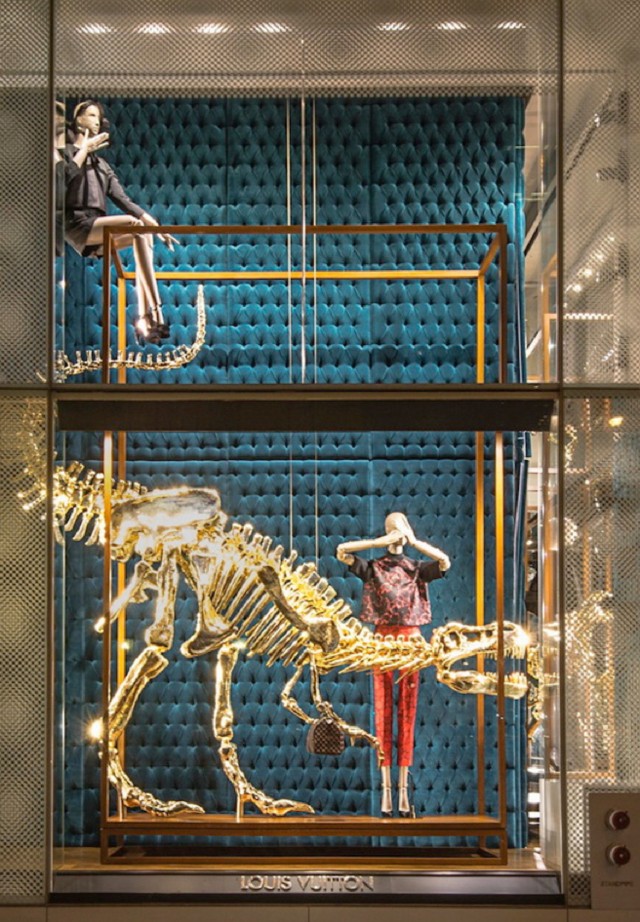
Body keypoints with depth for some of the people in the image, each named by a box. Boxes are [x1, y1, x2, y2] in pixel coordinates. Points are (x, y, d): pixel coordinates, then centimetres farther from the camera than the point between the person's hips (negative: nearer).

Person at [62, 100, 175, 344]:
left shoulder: (101, 165, 26)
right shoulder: (66, 152, 10)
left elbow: (123, 199, 18)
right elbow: (66, 176, -15)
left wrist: (155, 224, 7)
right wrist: (84, 148, -3)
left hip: (98, 227, 6)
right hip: (76, 223, -6)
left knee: (143, 236, -19)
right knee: (134, 224, -27)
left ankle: (143, 318, -27)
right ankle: (155, 311, -35)